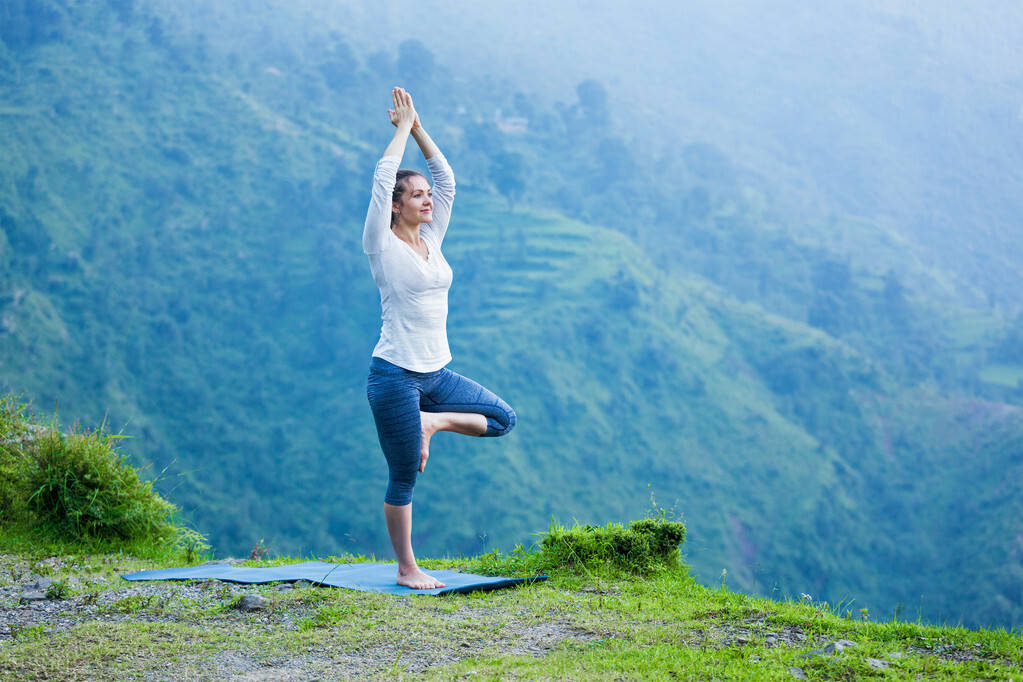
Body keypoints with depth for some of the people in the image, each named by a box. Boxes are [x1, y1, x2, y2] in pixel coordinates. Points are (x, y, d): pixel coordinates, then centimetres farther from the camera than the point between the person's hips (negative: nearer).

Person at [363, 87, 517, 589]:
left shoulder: (431, 240, 9)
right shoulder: (383, 245, -8)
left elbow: (446, 179, 9)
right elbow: (382, 178, -16)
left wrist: (418, 127, 5)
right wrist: (403, 127, -6)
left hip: (438, 373, 7)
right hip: (396, 375, -7)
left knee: (503, 419, 2)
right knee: (403, 479, 1)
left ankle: (431, 423, 12)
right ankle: (407, 570, 13)